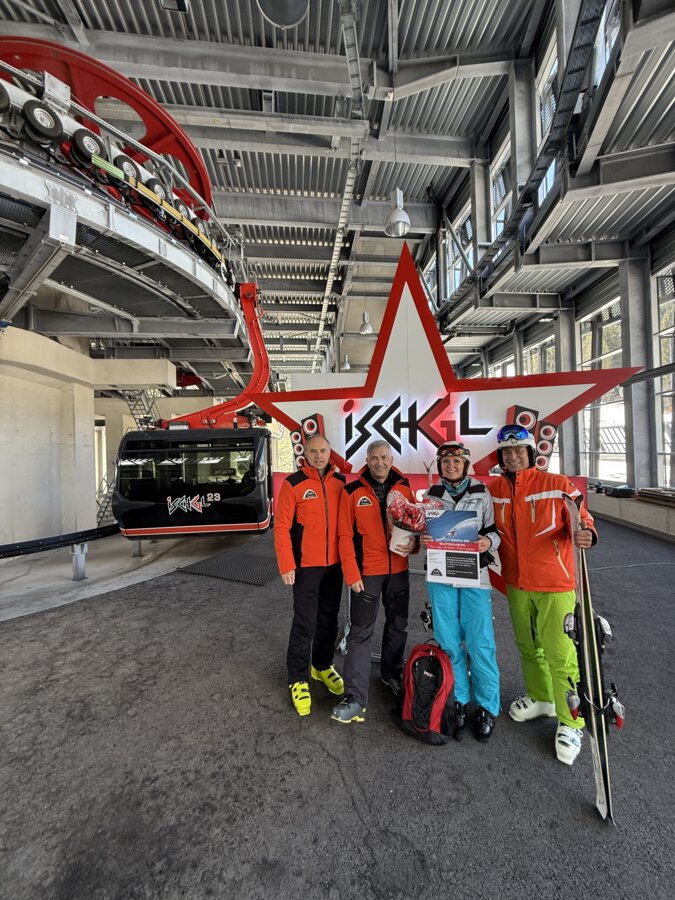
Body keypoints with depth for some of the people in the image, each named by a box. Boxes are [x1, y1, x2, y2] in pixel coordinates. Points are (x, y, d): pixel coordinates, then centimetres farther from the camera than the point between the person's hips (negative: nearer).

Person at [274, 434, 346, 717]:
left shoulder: (340, 481, 2)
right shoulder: (293, 483, -11)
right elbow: (282, 526, -11)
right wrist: (286, 565, -13)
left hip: (335, 564, 5)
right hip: (306, 565, -4)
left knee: (329, 619, 17)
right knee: (305, 622, 3)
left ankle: (322, 666, 39)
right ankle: (298, 679, 24)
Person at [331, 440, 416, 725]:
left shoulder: (404, 489, 0)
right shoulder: (352, 492, -9)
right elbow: (345, 535, -9)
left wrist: (413, 541, -15)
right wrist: (351, 573, -12)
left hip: (398, 570, 4)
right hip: (366, 572, -3)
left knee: (398, 626, 20)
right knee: (360, 632, 3)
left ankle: (392, 673, 43)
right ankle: (355, 697, 15)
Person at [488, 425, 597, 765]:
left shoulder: (557, 485, -12)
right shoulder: (493, 489, -2)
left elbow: (581, 519, -8)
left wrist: (585, 534, -28)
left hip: (554, 585, -4)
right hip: (516, 584, 4)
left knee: (559, 654, 4)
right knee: (527, 647, 21)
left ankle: (570, 722, 27)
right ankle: (539, 698, 46)